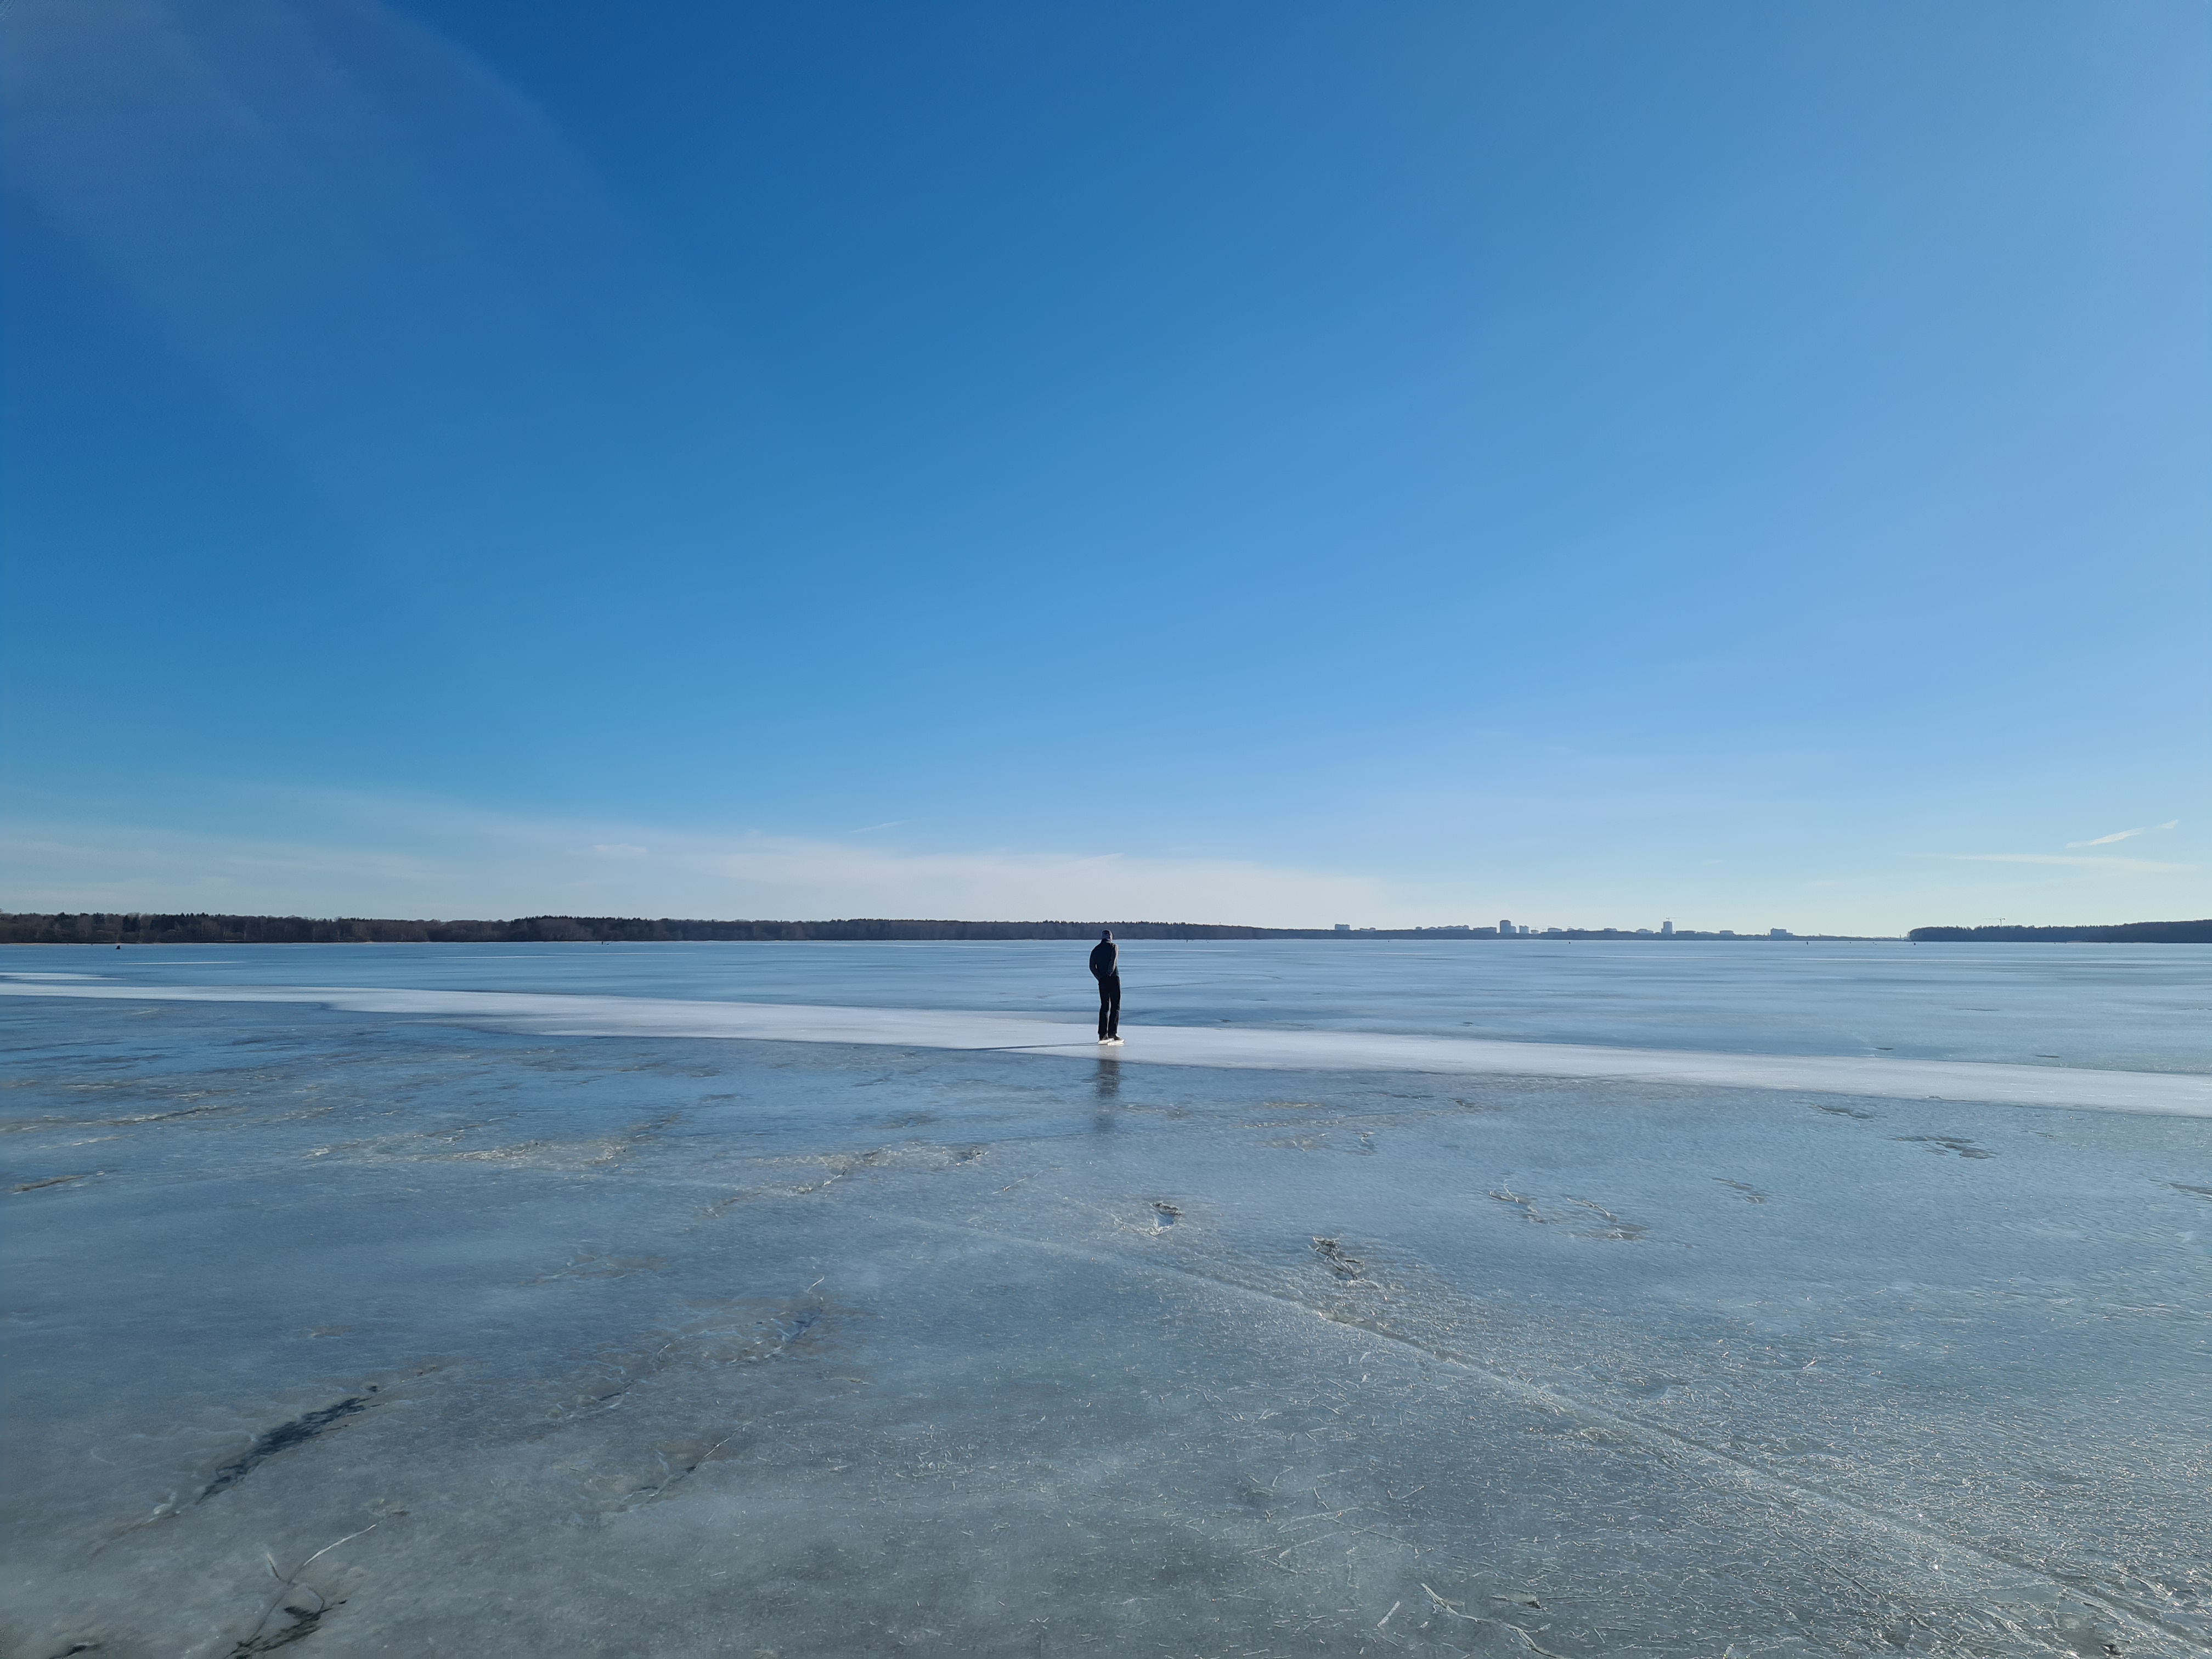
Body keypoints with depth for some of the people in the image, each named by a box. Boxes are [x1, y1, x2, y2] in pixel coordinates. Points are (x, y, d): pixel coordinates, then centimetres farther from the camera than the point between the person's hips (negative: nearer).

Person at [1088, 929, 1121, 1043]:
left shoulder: (1096, 949, 11)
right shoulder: (1114, 946, -1)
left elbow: (1092, 966, 3)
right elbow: (1113, 961, -17)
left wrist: (1100, 977, 1)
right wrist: (1109, 973, -9)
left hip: (1102, 981, 4)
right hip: (1114, 979, -4)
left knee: (1104, 1007, 10)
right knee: (1115, 1006, 2)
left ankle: (1103, 1034, 5)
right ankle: (1112, 1033, -6)